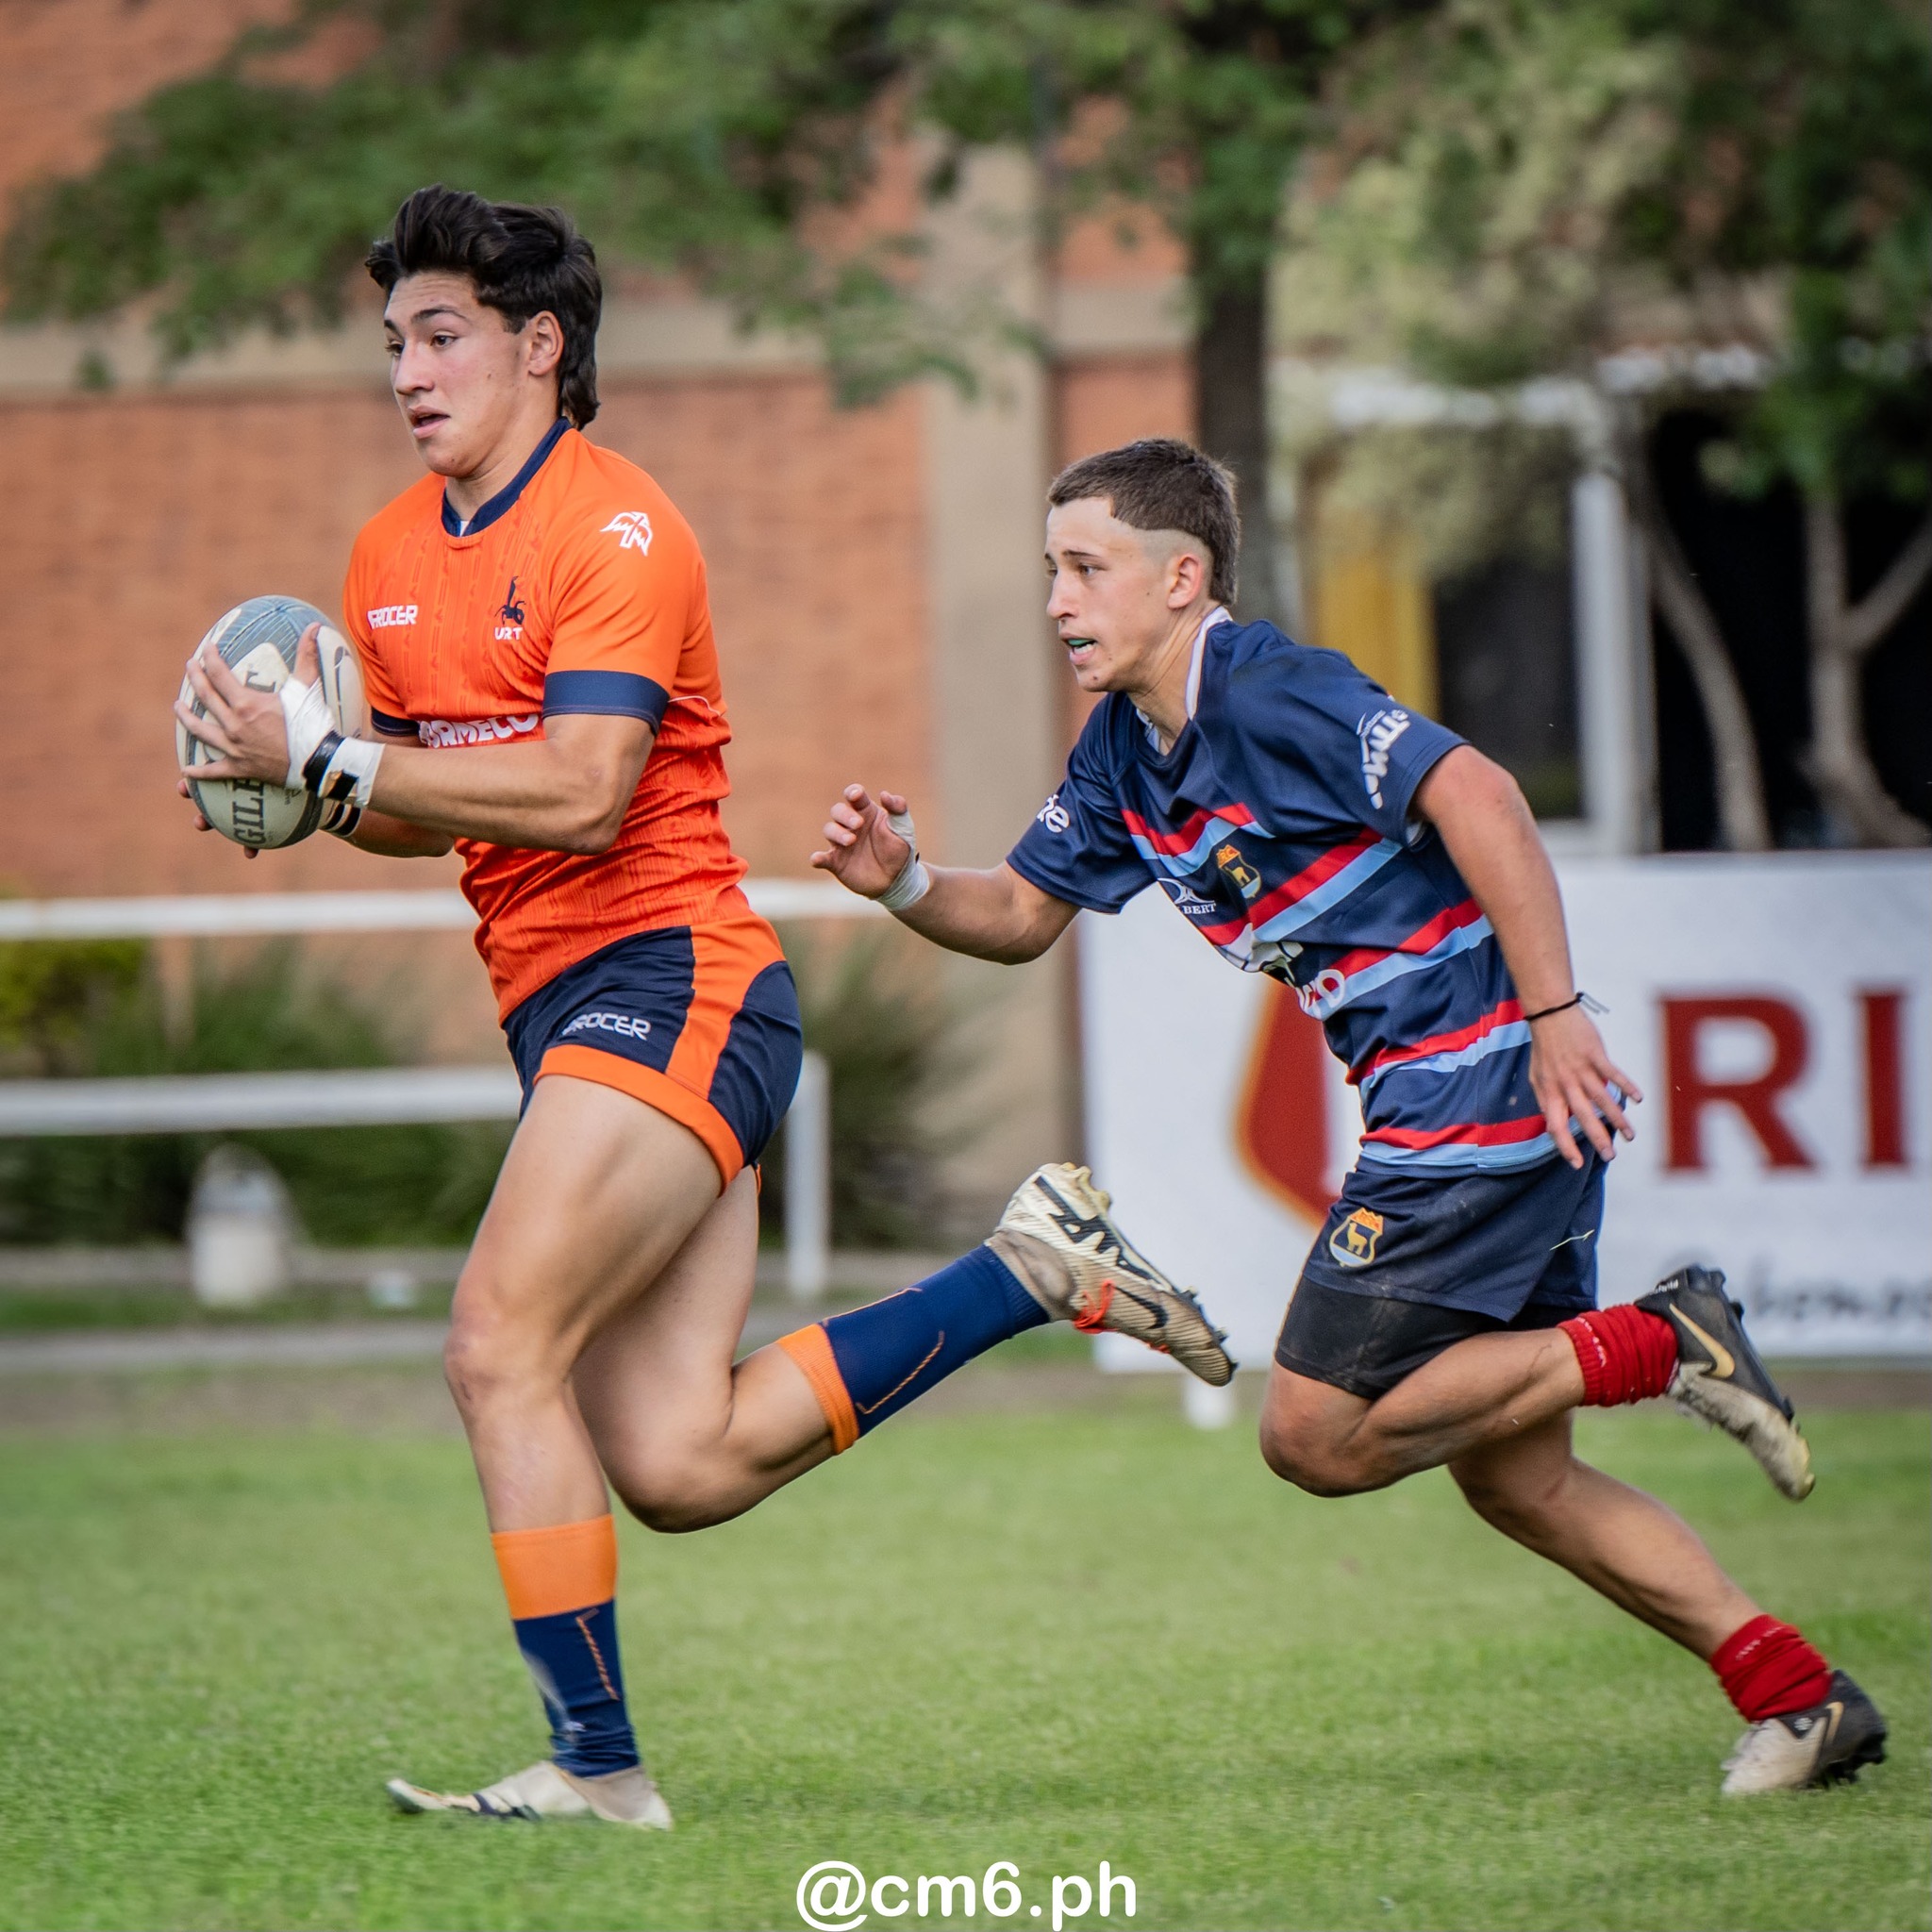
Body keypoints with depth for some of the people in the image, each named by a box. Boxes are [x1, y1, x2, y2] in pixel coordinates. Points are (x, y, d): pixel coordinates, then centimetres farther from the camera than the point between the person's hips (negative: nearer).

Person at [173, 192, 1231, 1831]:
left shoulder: (615, 530, -10)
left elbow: (578, 795, -21)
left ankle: (595, 1762, -13)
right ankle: (1036, 1268, 16)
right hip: (560, 1009, 8)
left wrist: (330, 759, -20)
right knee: (680, 1469, 0)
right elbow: (427, 813, 23)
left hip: (670, 985, -8)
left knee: (500, 1350, -20)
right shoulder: (390, 559, 15)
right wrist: (300, 781, 2)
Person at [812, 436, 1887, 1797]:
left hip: (1487, 1081, -10)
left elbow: (1476, 794, -24)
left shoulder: (1274, 695, -15)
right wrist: (904, 882, 0)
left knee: (1319, 1436, -10)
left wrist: (1553, 1015, -27)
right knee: (1510, 1475, 10)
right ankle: (1802, 1697, 12)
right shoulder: (1125, 753, 13)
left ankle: (1663, 1346, -5)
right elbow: (1022, 914, 20)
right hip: (1441, 1107, 10)